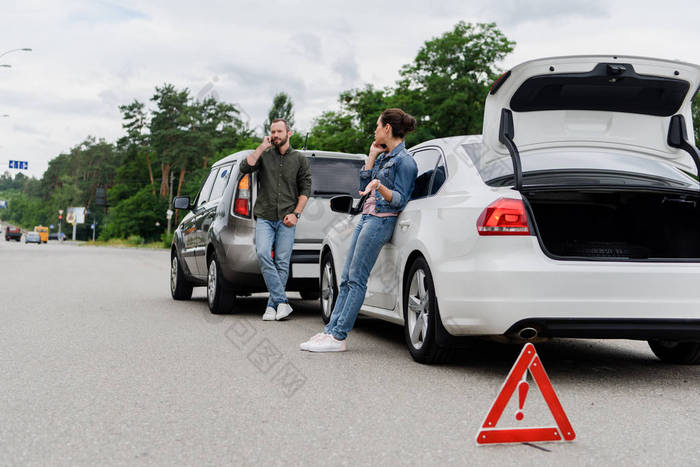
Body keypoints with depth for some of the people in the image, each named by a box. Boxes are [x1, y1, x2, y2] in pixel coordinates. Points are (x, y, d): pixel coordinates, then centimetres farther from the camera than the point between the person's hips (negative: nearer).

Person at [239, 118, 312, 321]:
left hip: (286, 220, 0)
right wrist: (261, 148, -5)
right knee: (262, 254, -21)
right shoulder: (264, 155, 12)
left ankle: (272, 305, 3)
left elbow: (305, 189, 7)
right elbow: (245, 167, -5)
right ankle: (282, 301, -20)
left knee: (282, 262, -5)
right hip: (264, 218, 0)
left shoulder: (299, 159, 11)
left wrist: (295, 213, -4)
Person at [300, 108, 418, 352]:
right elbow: (363, 184, 17)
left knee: (356, 279, -10)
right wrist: (372, 155, 12)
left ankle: (338, 337, -9)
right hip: (367, 217, 9)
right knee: (347, 278, 5)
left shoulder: (404, 161, -10)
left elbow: (399, 201, -13)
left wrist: (380, 187, -31)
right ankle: (331, 330, 6)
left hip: (381, 220, -9)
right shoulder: (384, 156, 18)